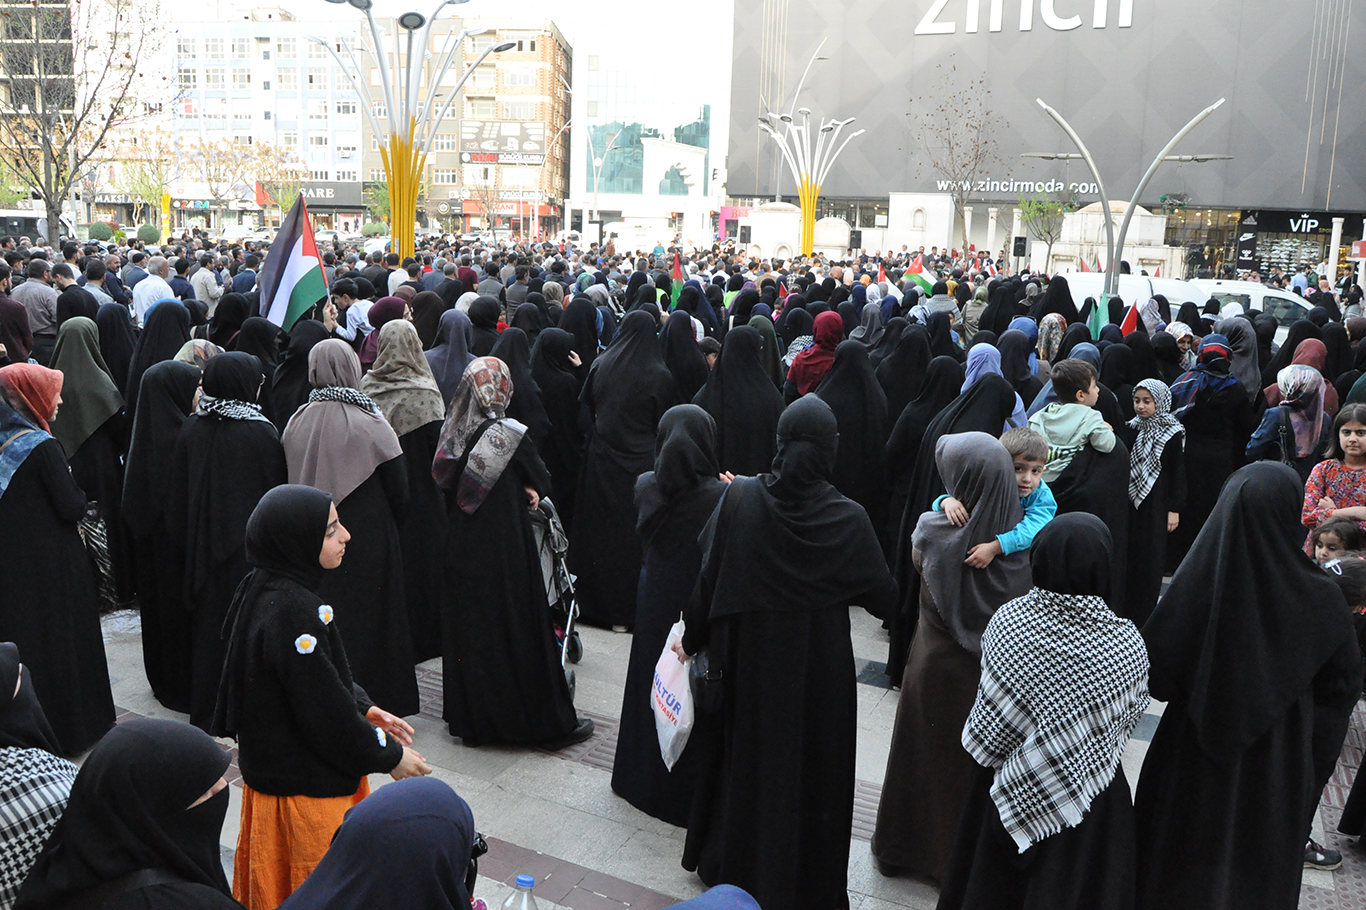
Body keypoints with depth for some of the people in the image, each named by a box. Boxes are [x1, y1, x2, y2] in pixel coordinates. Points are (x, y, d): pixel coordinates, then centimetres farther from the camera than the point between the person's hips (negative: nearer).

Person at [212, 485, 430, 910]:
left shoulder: (265, 589, -1)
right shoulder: (292, 612, -30)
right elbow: (325, 713, -26)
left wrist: (364, 709, 5)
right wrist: (389, 756, -13)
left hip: (270, 764, 9)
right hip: (303, 790, -9)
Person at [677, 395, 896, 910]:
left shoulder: (740, 498, -15)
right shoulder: (849, 520, -17)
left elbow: (707, 576, -10)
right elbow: (883, 598, -9)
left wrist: (692, 638, 4)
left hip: (746, 660, 2)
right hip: (818, 672, -2)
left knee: (741, 754, 22)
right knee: (808, 766, 16)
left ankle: (729, 864, 42)